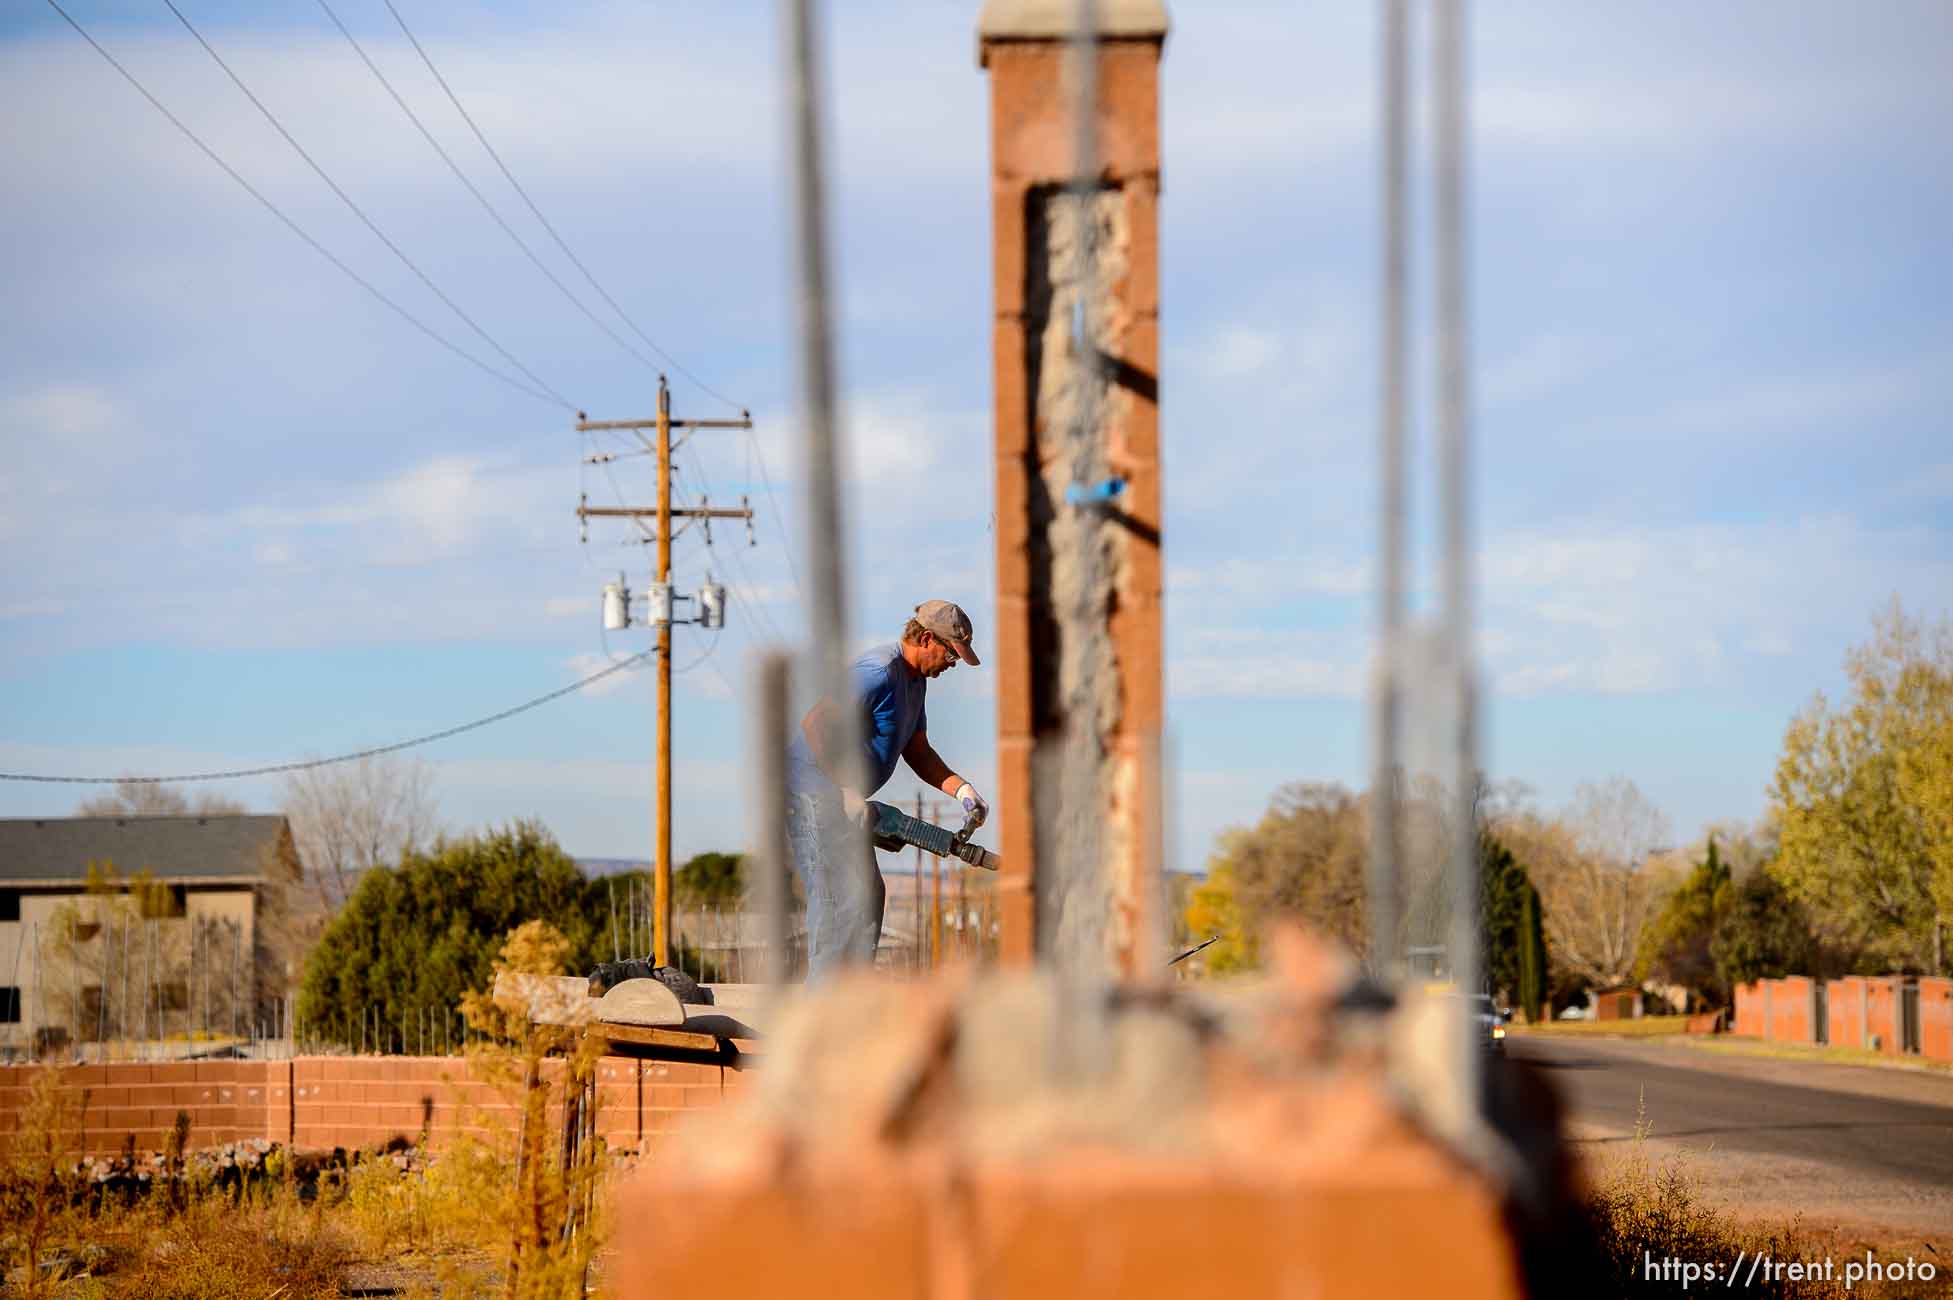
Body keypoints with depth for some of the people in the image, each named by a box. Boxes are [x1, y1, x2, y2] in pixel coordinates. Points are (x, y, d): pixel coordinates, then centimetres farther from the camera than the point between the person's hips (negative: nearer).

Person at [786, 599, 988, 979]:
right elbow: (815, 725, -27)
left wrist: (960, 789, 5)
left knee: (868, 894, 12)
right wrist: (848, 791, -25)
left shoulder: (915, 681, 14)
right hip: (815, 791, -11)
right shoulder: (877, 673, -20)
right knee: (839, 897, -14)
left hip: (842, 798, 11)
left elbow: (917, 752, 20)